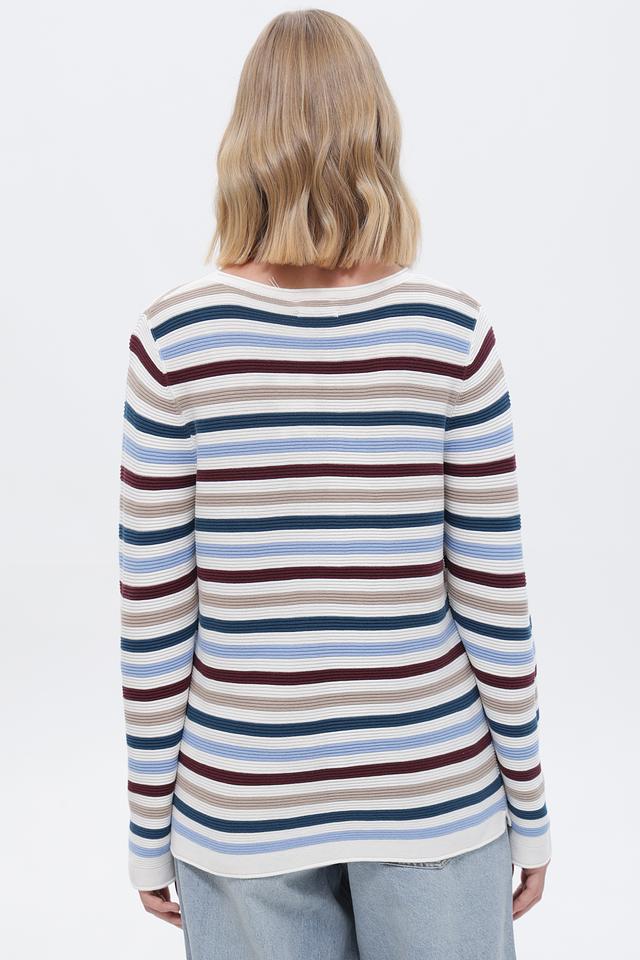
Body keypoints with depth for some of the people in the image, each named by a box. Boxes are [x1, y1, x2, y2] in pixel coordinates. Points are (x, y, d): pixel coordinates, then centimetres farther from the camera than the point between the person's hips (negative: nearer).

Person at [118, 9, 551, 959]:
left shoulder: (175, 337, -12)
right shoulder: (453, 330, -12)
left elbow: (153, 616, -8)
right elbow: (495, 599, -8)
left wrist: (150, 825, 5)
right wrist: (530, 804, 6)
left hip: (242, 806, 0)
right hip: (434, 793, 0)